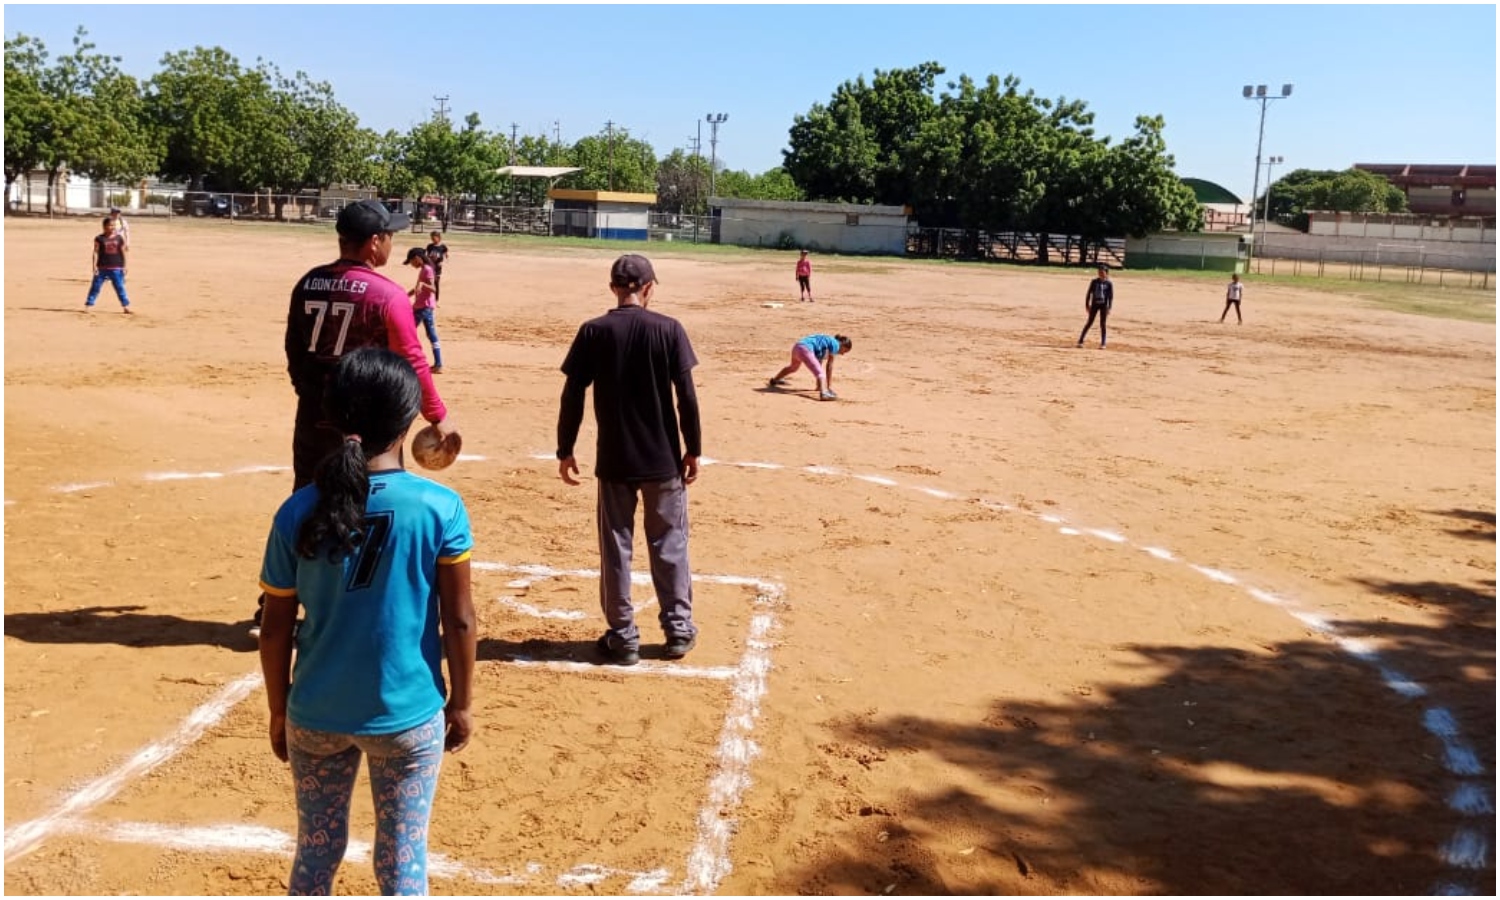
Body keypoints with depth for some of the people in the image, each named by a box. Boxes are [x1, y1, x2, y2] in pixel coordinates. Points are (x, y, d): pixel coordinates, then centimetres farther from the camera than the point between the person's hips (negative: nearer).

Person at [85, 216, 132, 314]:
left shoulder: (119, 238, 5)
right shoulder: (99, 238, -2)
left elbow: (123, 253, 8)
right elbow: (96, 252, -3)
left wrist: (124, 266, 5)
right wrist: (95, 266, -11)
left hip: (116, 268, 1)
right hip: (102, 268, -1)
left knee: (120, 287, 6)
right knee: (95, 287, 2)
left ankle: (126, 306, 12)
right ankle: (88, 305, 9)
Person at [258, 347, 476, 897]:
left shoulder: (298, 513, -8)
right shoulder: (441, 507, -14)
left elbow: (276, 630, -2)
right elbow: (459, 619, -8)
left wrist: (279, 712, 12)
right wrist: (461, 702, 5)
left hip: (317, 715, 2)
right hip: (409, 716, -2)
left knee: (316, 853, 20)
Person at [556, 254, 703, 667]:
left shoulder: (593, 332, -4)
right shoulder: (669, 329, -6)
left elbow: (572, 397, -4)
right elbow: (686, 396, -7)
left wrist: (565, 450, 5)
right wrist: (693, 449, 3)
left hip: (614, 460, 0)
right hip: (663, 459, 0)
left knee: (615, 547, 10)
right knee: (670, 544, 13)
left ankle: (623, 637, 15)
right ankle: (678, 628, 21)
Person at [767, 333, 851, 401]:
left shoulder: (827, 341, 26)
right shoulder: (835, 344, 3)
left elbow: (820, 363, 29)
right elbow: (829, 366, 0)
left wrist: (818, 385, 32)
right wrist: (829, 386, 3)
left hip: (796, 347, 10)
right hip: (805, 349, -10)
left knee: (793, 367, 37)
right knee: (820, 372, -21)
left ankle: (774, 380, 63)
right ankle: (823, 393, -49)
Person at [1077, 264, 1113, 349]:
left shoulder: (1109, 283, -4)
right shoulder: (1094, 282, 1)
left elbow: (1111, 296, -4)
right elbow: (1089, 293, 5)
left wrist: (1109, 308, -9)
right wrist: (1087, 304, 1)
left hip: (1104, 305, -1)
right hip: (1094, 304, 1)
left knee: (1103, 324, 2)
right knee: (1089, 323, 2)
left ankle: (1103, 343, 8)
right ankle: (1080, 341, 5)